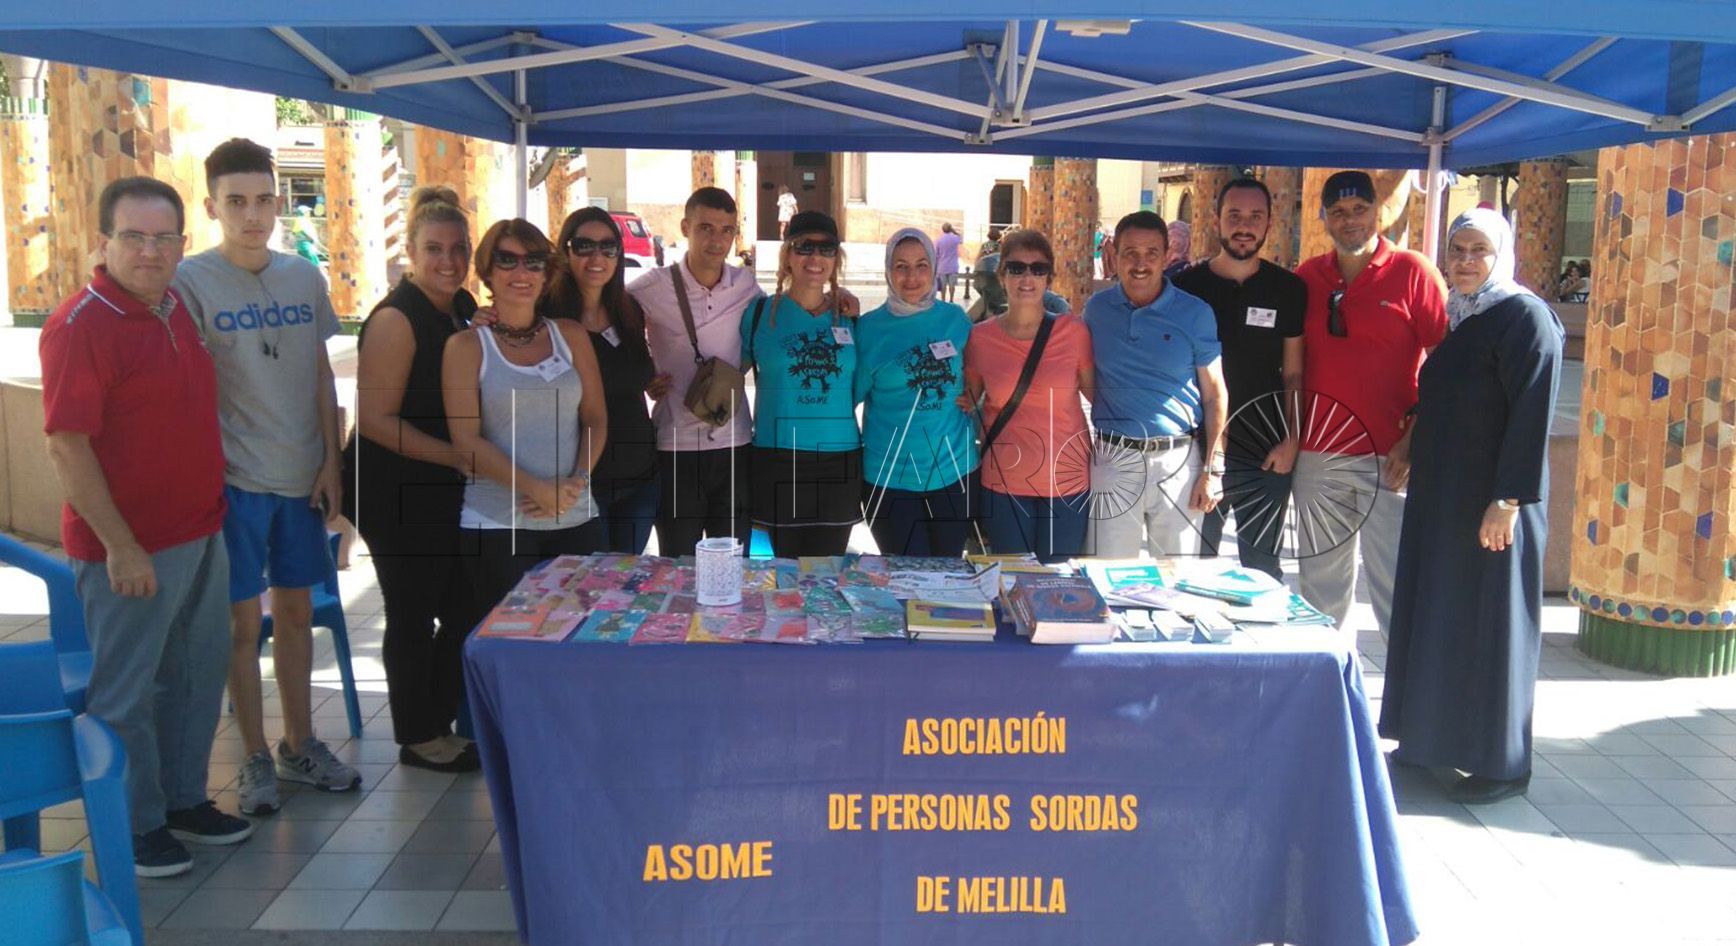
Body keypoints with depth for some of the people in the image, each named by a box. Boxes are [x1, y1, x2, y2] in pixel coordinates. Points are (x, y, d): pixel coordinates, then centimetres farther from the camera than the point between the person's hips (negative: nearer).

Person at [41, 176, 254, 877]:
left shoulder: (175, 309, 8)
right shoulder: (80, 326, -17)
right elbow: (66, 446, -19)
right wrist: (120, 546, -20)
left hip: (199, 533, 8)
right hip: (132, 547, -8)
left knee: (196, 674, 18)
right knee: (126, 690, 6)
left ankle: (183, 800, 35)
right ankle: (133, 828, 21)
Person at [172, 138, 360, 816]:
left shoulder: (304, 277, 6)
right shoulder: (191, 282, -7)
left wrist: (331, 460, 6)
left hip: (302, 476, 4)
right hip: (233, 477, -4)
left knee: (296, 610, 13)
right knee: (243, 619, 3)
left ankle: (299, 745, 27)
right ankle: (255, 760, 16)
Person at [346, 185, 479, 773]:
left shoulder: (463, 309, 9)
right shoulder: (396, 319, -16)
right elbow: (377, 420, -20)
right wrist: (458, 456, -21)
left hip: (448, 489, 8)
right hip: (397, 494, -8)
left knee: (463, 611, 13)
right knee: (413, 616, 4)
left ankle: (442, 724, 30)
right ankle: (416, 739, 19)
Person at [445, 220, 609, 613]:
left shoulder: (570, 335, 11)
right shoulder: (466, 345, 1)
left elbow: (596, 419, 9)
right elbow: (466, 439, -7)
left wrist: (578, 481, -8)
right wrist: (536, 489, -15)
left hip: (573, 519, 3)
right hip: (497, 524, -3)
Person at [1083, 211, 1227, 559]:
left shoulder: (1195, 313, -1)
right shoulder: (1097, 308, 5)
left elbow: (1214, 394, 0)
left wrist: (1213, 470, -5)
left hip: (1180, 460, -1)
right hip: (1114, 459, 2)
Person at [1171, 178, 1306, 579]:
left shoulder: (1289, 289, 3)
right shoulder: (1186, 285, 0)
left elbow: (1294, 373, 5)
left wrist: (1291, 439, -4)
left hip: (1266, 454, 0)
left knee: (1262, 567, 9)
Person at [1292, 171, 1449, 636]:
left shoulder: (1413, 272, -3)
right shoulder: (1307, 277, 9)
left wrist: (1414, 439, -12)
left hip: (1387, 458, -4)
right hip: (1316, 458, 4)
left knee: (1396, 581, -4)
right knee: (1321, 584, 12)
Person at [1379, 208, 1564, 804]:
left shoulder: (1525, 316, -13)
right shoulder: (1456, 316, 12)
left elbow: (1532, 415, -19)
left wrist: (1509, 500, -22)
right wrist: (1412, 457, 15)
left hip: (1492, 502, -8)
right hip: (1441, 497, 8)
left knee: (1489, 623, -1)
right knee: (1439, 615, 13)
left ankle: (1500, 762, 10)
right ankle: (1439, 738, 26)